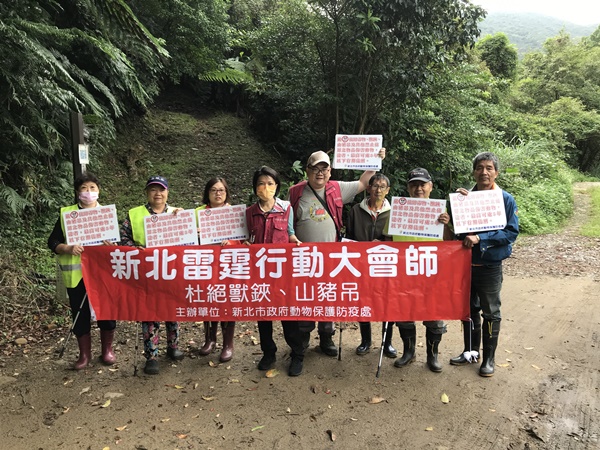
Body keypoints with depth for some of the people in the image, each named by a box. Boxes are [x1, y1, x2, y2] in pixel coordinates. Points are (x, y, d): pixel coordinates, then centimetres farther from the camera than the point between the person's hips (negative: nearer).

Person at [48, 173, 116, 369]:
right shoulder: (66, 213, 4)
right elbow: (53, 241, 1)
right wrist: (68, 249, -18)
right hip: (77, 273, 0)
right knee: (80, 313, 8)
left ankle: (107, 350, 23)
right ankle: (85, 354, 23)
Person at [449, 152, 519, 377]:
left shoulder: (506, 200, -8)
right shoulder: (464, 196, 1)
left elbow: (511, 232, -13)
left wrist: (480, 238, -24)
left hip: (490, 266, -3)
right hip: (465, 262, 4)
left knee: (490, 313, 9)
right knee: (469, 309, 16)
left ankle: (489, 358, 24)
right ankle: (470, 351, 33)